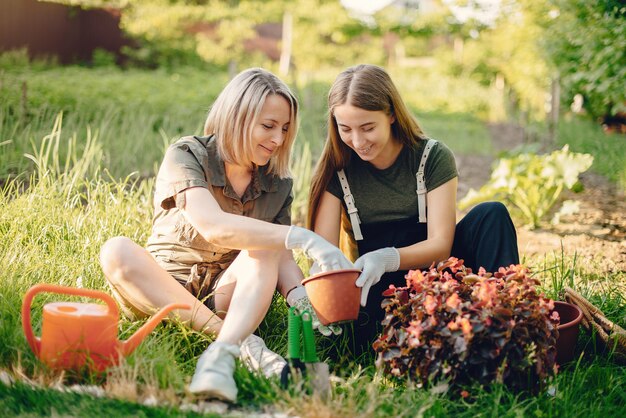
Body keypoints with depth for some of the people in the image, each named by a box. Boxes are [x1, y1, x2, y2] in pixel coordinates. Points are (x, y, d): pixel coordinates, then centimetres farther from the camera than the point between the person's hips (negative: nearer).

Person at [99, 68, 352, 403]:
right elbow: (212, 226, -29)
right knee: (117, 252, -32)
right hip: (160, 291, -2)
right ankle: (244, 342, -35)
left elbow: (281, 259, -3)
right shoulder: (186, 156, -13)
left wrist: (301, 298, -26)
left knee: (263, 248, -26)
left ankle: (220, 355, -47)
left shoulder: (277, 183, 2)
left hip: (228, 298, 2)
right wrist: (303, 237, -36)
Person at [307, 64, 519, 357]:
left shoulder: (433, 157, -7)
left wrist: (388, 258, -36)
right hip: (379, 289, -1)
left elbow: (440, 244, -15)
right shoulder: (337, 169, -4)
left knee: (490, 215, -24)